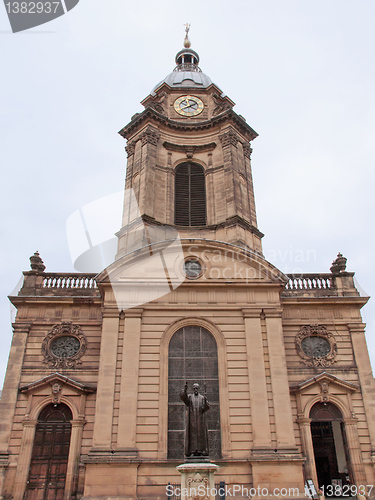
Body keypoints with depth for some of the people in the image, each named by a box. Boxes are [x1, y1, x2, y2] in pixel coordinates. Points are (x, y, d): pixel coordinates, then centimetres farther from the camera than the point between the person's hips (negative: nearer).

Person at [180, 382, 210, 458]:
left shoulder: (202, 398, 13)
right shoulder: (189, 397, 10)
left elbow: (206, 407, 0)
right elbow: (182, 397, -12)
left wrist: (205, 402, -21)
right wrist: (185, 389, -31)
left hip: (200, 419, 1)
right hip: (192, 419, -1)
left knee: (201, 435, -3)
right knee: (192, 434, -7)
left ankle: (201, 451, -2)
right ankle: (193, 451, -6)